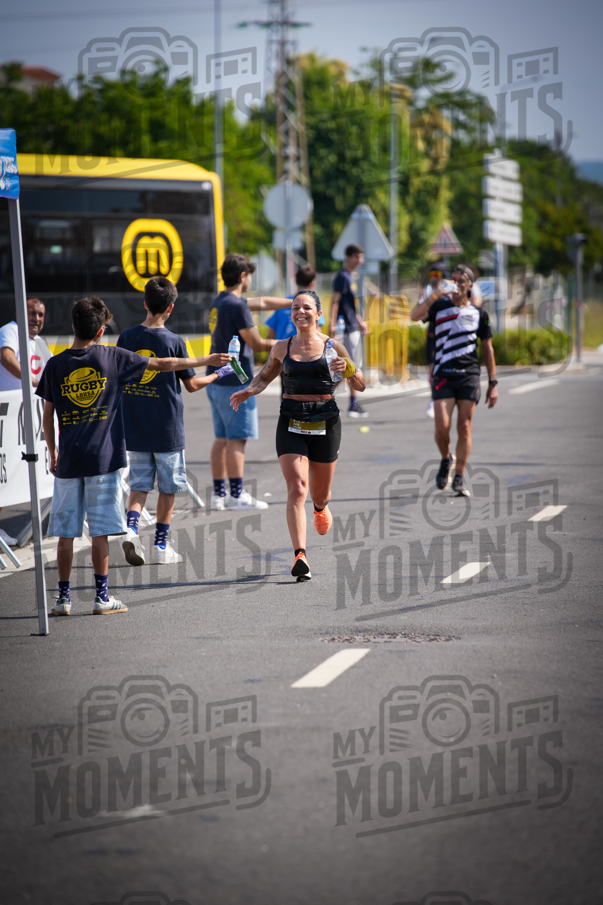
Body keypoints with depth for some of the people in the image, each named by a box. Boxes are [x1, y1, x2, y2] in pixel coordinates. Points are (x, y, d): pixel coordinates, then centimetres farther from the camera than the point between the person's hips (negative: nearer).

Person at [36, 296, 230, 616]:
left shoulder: (55, 365, 0)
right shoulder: (112, 358, -3)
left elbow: (48, 415, 5)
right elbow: (162, 364, 4)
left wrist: (52, 452, 19)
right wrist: (207, 361, 14)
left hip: (68, 461, 2)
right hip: (103, 458, -1)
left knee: (65, 533, 7)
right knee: (100, 532, 2)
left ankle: (63, 597, 9)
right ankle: (102, 597, 4)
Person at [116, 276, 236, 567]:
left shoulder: (127, 338, -1)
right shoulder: (174, 342, -10)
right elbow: (191, 385, -3)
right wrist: (218, 374, 13)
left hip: (134, 428, 3)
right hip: (166, 429, -3)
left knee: (139, 483, 11)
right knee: (168, 486, 9)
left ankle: (131, 527, -12)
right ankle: (161, 545, 12)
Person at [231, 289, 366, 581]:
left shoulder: (332, 347, 1)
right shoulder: (282, 348, 6)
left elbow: (360, 387, 4)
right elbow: (265, 376, 23)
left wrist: (349, 369, -17)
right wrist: (248, 391, 2)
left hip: (325, 423, 0)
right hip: (291, 423, 0)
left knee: (319, 493, 13)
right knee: (297, 488, -16)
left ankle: (321, 507, 53)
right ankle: (300, 556, -23)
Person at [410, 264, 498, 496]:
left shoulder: (479, 313, 10)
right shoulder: (440, 305, 5)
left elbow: (487, 348, 15)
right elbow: (416, 315, -15)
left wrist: (493, 383, 10)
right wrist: (435, 294, -30)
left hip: (469, 375, 1)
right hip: (443, 375, -1)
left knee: (464, 427, -3)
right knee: (442, 427, -11)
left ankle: (458, 479, 4)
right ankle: (446, 459, 20)